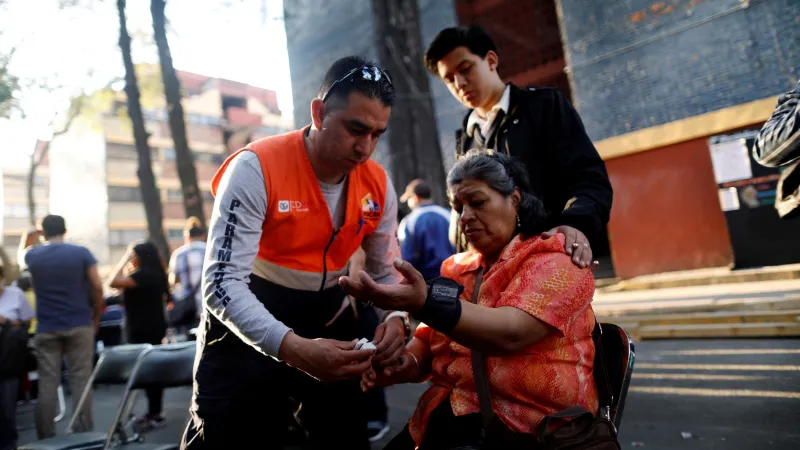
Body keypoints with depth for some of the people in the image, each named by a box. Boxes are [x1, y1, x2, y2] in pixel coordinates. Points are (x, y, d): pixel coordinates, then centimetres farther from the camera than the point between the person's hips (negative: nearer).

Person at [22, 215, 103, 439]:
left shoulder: (32, 256, 4)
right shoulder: (82, 253, -4)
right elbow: (97, 287, -7)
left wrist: (42, 242, 31)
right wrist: (96, 315, 6)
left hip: (46, 328, 2)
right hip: (79, 325, -2)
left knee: (47, 383, 6)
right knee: (80, 380, 2)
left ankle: (46, 437, 10)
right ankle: (83, 433, 4)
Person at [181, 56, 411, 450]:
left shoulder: (378, 184, -9)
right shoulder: (256, 169, -25)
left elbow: (386, 270, 1)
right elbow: (222, 283, -30)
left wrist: (394, 318, -21)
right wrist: (293, 347, -43)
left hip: (329, 317, 5)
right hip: (247, 317, -4)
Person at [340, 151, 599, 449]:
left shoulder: (554, 260, -6)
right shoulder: (456, 269, 13)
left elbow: (510, 333, -22)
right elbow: (426, 342, 14)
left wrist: (424, 304, -34)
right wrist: (406, 364, -9)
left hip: (524, 423, -5)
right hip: (446, 415, 6)